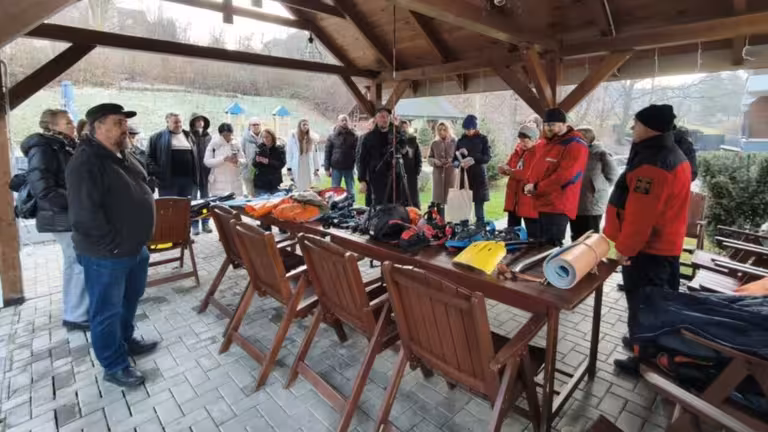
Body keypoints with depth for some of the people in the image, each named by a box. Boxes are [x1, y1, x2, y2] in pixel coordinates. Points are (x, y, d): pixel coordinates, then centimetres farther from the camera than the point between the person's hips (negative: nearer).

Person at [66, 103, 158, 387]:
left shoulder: (123, 155, 9)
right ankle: (115, 367, 22)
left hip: (135, 247, 9)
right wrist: (114, 245, -20)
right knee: (108, 311, 7)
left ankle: (126, 340, 46)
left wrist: (138, 240, 15)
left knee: (130, 299, 25)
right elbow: (84, 216, -26)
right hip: (106, 254, -9)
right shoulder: (86, 163, -20)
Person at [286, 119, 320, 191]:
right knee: (298, 189, -2)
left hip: (309, 168, 3)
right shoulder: (293, 137, -1)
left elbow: (314, 154, 10)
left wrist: (317, 168, 8)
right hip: (297, 168, -3)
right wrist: (289, 168, -5)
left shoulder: (312, 137, 9)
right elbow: (289, 153, -1)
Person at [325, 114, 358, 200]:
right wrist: (327, 169, -2)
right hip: (336, 168, 0)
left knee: (351, 191, 9)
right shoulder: (332, 137, 3)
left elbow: (357, 152, 0)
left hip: (349, 168, 0)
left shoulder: (353, 136, 3)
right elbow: (327, 153, 3)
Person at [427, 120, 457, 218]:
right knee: (439, 198, 2)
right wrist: (435, 162, -7)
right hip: (438, 173, 2)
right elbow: (429, 158, 12)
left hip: (451, 173, -1)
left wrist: (452, 161, -14)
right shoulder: (434, 143, 8)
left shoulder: (454, 142, 3)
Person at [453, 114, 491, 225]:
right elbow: (454, 159, 7)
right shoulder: (461, 140, 8)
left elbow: (487, 157, -6)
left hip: (478, 177, -2)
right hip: (464, 177, 2)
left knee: (479, 207, 0)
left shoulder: (482, 139, 2)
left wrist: (473, 159, -22)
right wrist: (459, 163, -17)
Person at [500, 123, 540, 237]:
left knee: (532, 235, 1)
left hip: (529, 200, -8)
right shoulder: (518, 150, 12)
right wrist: (505, 168, -9)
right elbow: (509, 165, 15)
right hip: (514, 198, 8)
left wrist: (510, 171, -15)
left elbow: (531, 174, -22)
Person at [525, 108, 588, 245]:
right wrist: (529, 185, 2)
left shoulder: (575, 145, -10)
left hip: (558, 207, -9)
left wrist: (536, 187, -15)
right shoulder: (545, 144, 18)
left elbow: (565, 176, -20)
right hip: (540, 204, 9)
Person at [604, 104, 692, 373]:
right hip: (667, 244, 10)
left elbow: (639, 215, -27)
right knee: (660, 302, 22)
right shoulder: (674, 156, 9)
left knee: (641, 303, 3)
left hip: (647, 248, -10)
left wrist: (624, 247, -17)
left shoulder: (651, 164, -26)